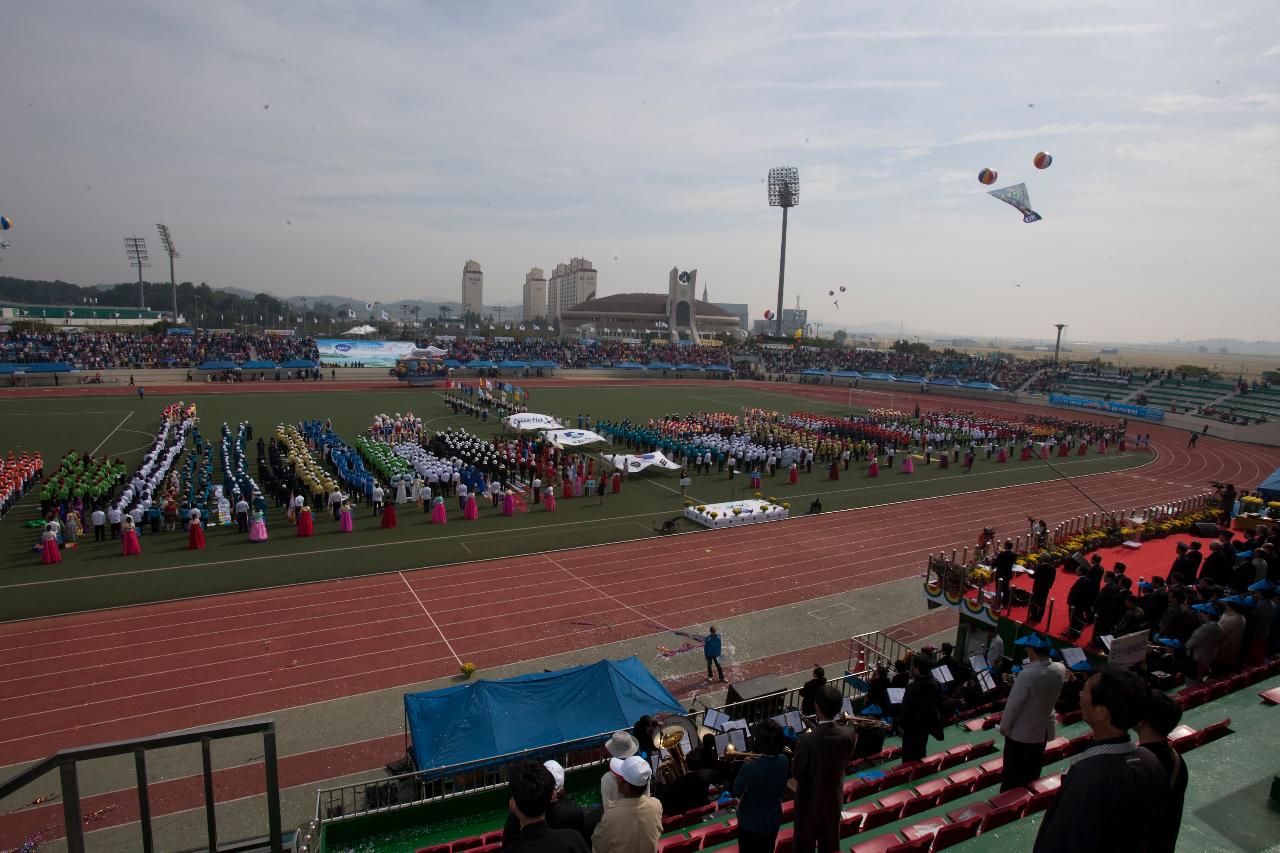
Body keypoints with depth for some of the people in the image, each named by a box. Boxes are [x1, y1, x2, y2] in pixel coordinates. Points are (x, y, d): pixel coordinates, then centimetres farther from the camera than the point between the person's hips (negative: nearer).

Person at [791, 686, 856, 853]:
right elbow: (845, 760, -2)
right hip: (834, 798, 4)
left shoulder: (807, 740, -33)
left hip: (809, 800, -3)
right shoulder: (850, 735, -21)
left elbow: (797, 773, -19)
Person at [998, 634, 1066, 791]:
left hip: (1021, 733, -6)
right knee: (1032, 773, 23)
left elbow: (1013, 704, -22)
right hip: (1044, 730, 6)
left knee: (1013, 774, 12)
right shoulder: (1060, 670, -11)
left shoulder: (1027, 674, -32)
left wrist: (1004, 726, -7)